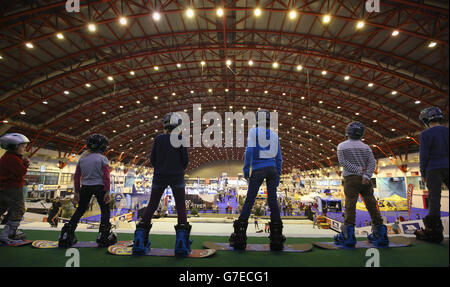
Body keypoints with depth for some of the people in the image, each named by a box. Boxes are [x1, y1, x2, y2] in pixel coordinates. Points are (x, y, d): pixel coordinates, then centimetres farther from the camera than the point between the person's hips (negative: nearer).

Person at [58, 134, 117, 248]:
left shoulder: (82, 158, 6)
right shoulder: (102, 159, -8)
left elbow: (76, 177, 8)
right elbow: (106, 176, -12)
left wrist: (76, 192, 14)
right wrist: (107, 192, -8)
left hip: (85, 187, 4)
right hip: (99, 187, -4)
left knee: (80, 210, 16)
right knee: (105, 210, 8)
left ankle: (66, 234, 16)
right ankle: (104, 235, 5)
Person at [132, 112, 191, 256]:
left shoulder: (158, 139, -1)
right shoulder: (180, 139, -7)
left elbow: (153, 160, 3)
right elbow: (185, 161, -5)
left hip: (159, 178, 3)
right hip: (177, 178, -2)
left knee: (152, 206, 13)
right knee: (181, 207, 7)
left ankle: (140, 241, 12)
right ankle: (181, 243, 2)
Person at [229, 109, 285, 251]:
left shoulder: (253, 131, 1)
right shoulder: (274, 135, 12)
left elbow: (249, 151, -10)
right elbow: (278, 158, 11)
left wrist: (246, 170, -4)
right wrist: (278, 176, 17)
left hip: (258, 170, -3)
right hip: (272, 169, 3)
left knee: (249, 201, 1)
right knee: (273, 200, 5)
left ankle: (239, 234, 3)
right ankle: (276, 235, 8)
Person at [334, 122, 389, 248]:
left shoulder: (342, 146, 5)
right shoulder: (366, 147, 13)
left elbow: (342, 161, -8)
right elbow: (372, 162, -1)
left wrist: (358, 170, -8)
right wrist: (366, 175, -12)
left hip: (350, 178, -3)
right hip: (365, 180, 3)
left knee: (350, 205, -9)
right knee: (371, 205, 6)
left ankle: (348, 236, -15)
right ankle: (380, 234, 10)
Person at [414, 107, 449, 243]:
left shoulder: (426, 134, -4)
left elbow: (424, 155, -8)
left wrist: (423, 173, 1)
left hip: (433, 169, -4)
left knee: (434, 198, -5)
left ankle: (434, 230, -5)